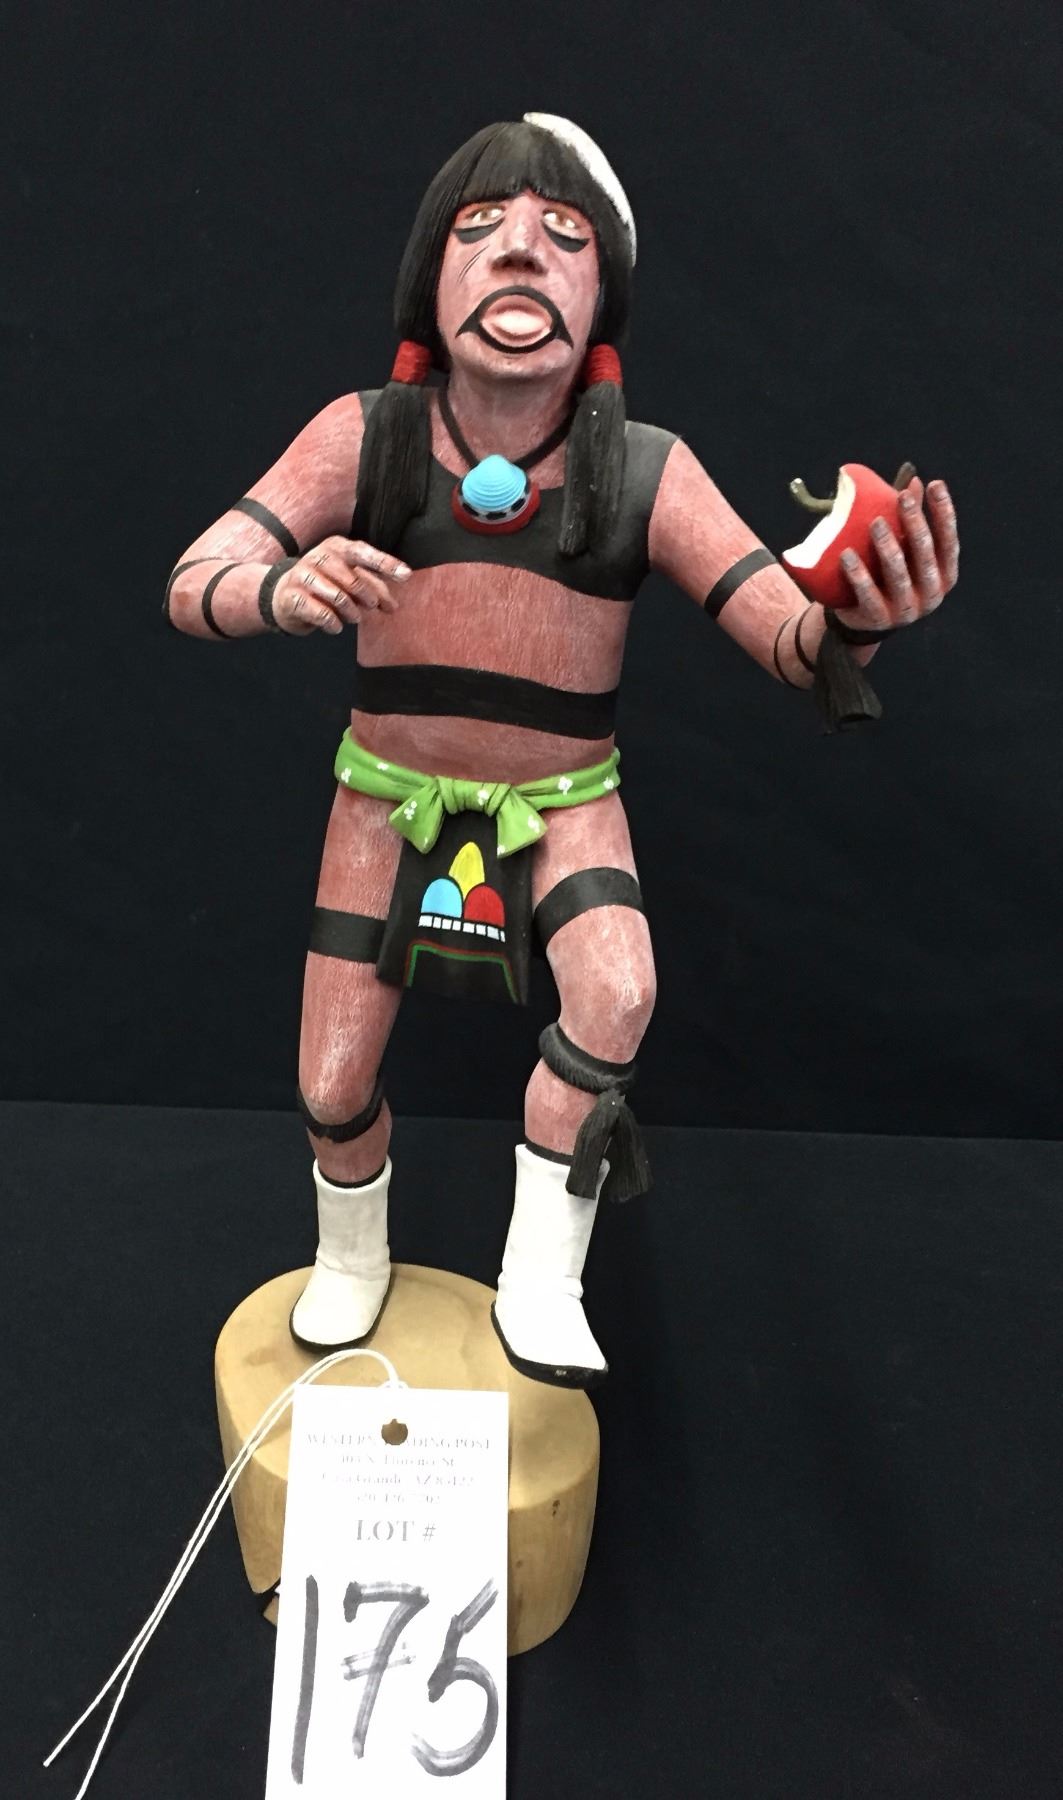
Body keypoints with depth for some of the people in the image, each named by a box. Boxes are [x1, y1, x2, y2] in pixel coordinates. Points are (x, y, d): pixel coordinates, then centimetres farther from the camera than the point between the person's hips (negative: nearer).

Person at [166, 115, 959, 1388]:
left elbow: (792, 641, -21)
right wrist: (280, 590, -43)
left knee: (617, 996, -30)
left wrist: (856, 618, -45)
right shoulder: (364, 437, -16)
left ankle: (539, 1290, -6)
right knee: (330, 1090, 2)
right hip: (393, 793, 1)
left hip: (561, 799, -1)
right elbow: (190, 588, -20)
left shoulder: (645, 471, -18)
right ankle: (351, 1260, 38)